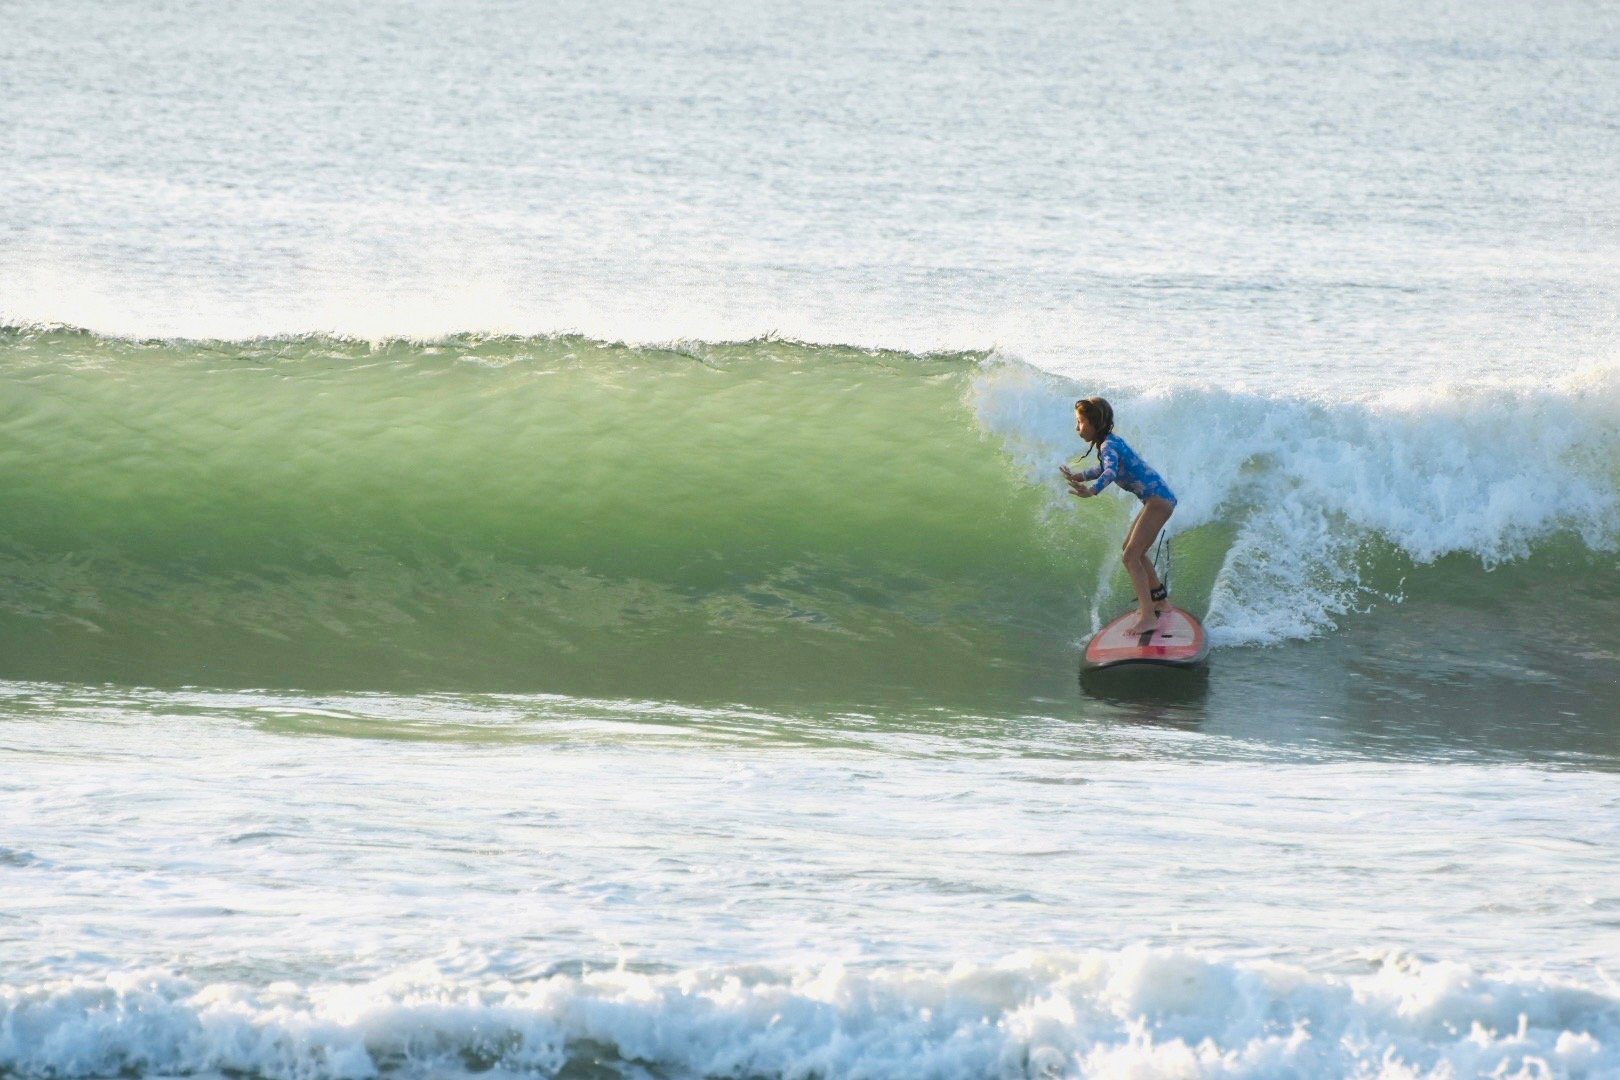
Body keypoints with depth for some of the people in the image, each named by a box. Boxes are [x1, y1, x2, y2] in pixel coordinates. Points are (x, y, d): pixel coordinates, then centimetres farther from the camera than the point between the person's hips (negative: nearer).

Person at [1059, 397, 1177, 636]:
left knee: (1131, 556, -16)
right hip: (1159, 499, 10)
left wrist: (1092, 491, -54)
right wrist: (1081, 477, 43)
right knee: (1132, 548, 27)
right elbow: (1103, 467, 35)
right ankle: (1158, 596, 43)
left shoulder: (1108, 445, -17)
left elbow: (1111, 471, -38)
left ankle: (1148, 617, -23)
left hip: (1158, 499, -10)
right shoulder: (1110, 442, 13)